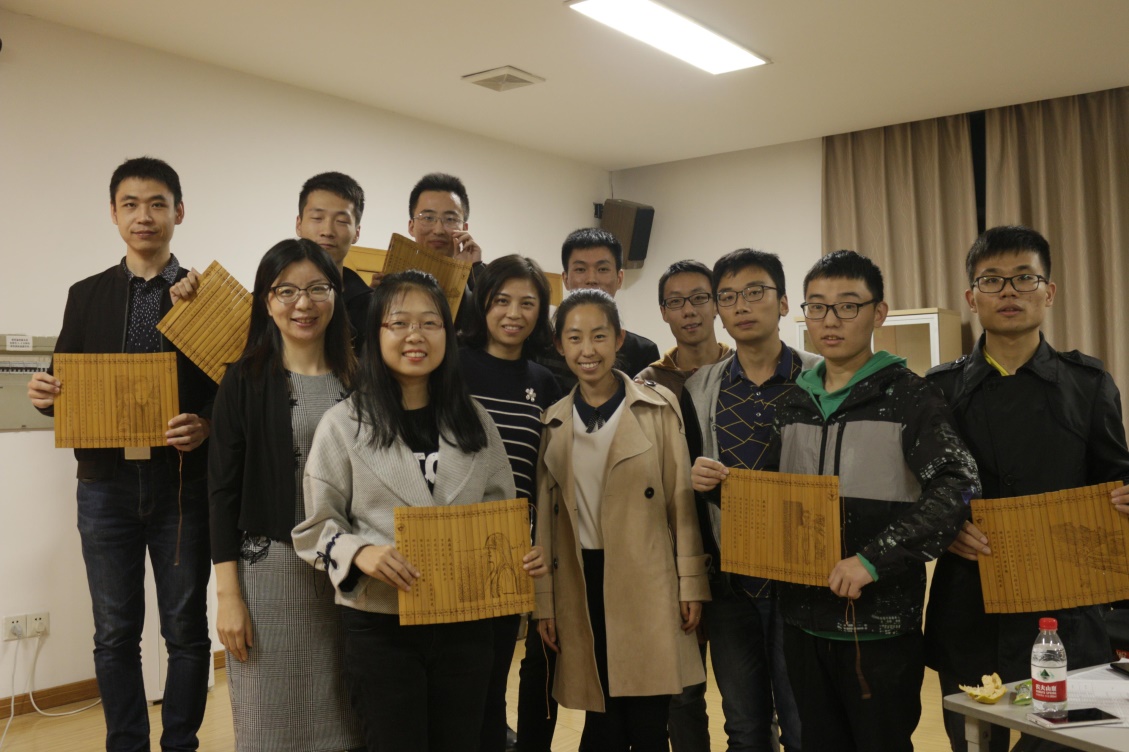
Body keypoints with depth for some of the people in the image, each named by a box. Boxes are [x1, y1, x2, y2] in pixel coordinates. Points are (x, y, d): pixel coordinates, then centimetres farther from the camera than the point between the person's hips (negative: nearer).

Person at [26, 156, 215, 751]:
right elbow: (66, 390, 12)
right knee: (114, 634, 9)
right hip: (106, 484, 2)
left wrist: (206, 426, -19)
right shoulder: (86, 296, 9)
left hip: (181, 483, -2)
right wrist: (45, 394, -10)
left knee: (186, 630, 7)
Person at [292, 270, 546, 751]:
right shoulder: (344, 424, -5)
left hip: (466, 625, 4)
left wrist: (522, 555, -8)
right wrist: (359, 552, -22)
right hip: (380, 627, -3)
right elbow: (314, 526, -3)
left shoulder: (475, 422, 6)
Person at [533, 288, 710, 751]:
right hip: (580, 584, 2)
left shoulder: (659, 407, -2)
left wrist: (691, 583, -5)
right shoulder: (554, 421, 6)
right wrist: (544, 601, 6)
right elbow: (546, 515, 8)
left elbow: (681, 499, -2)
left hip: (648, 583, -2)